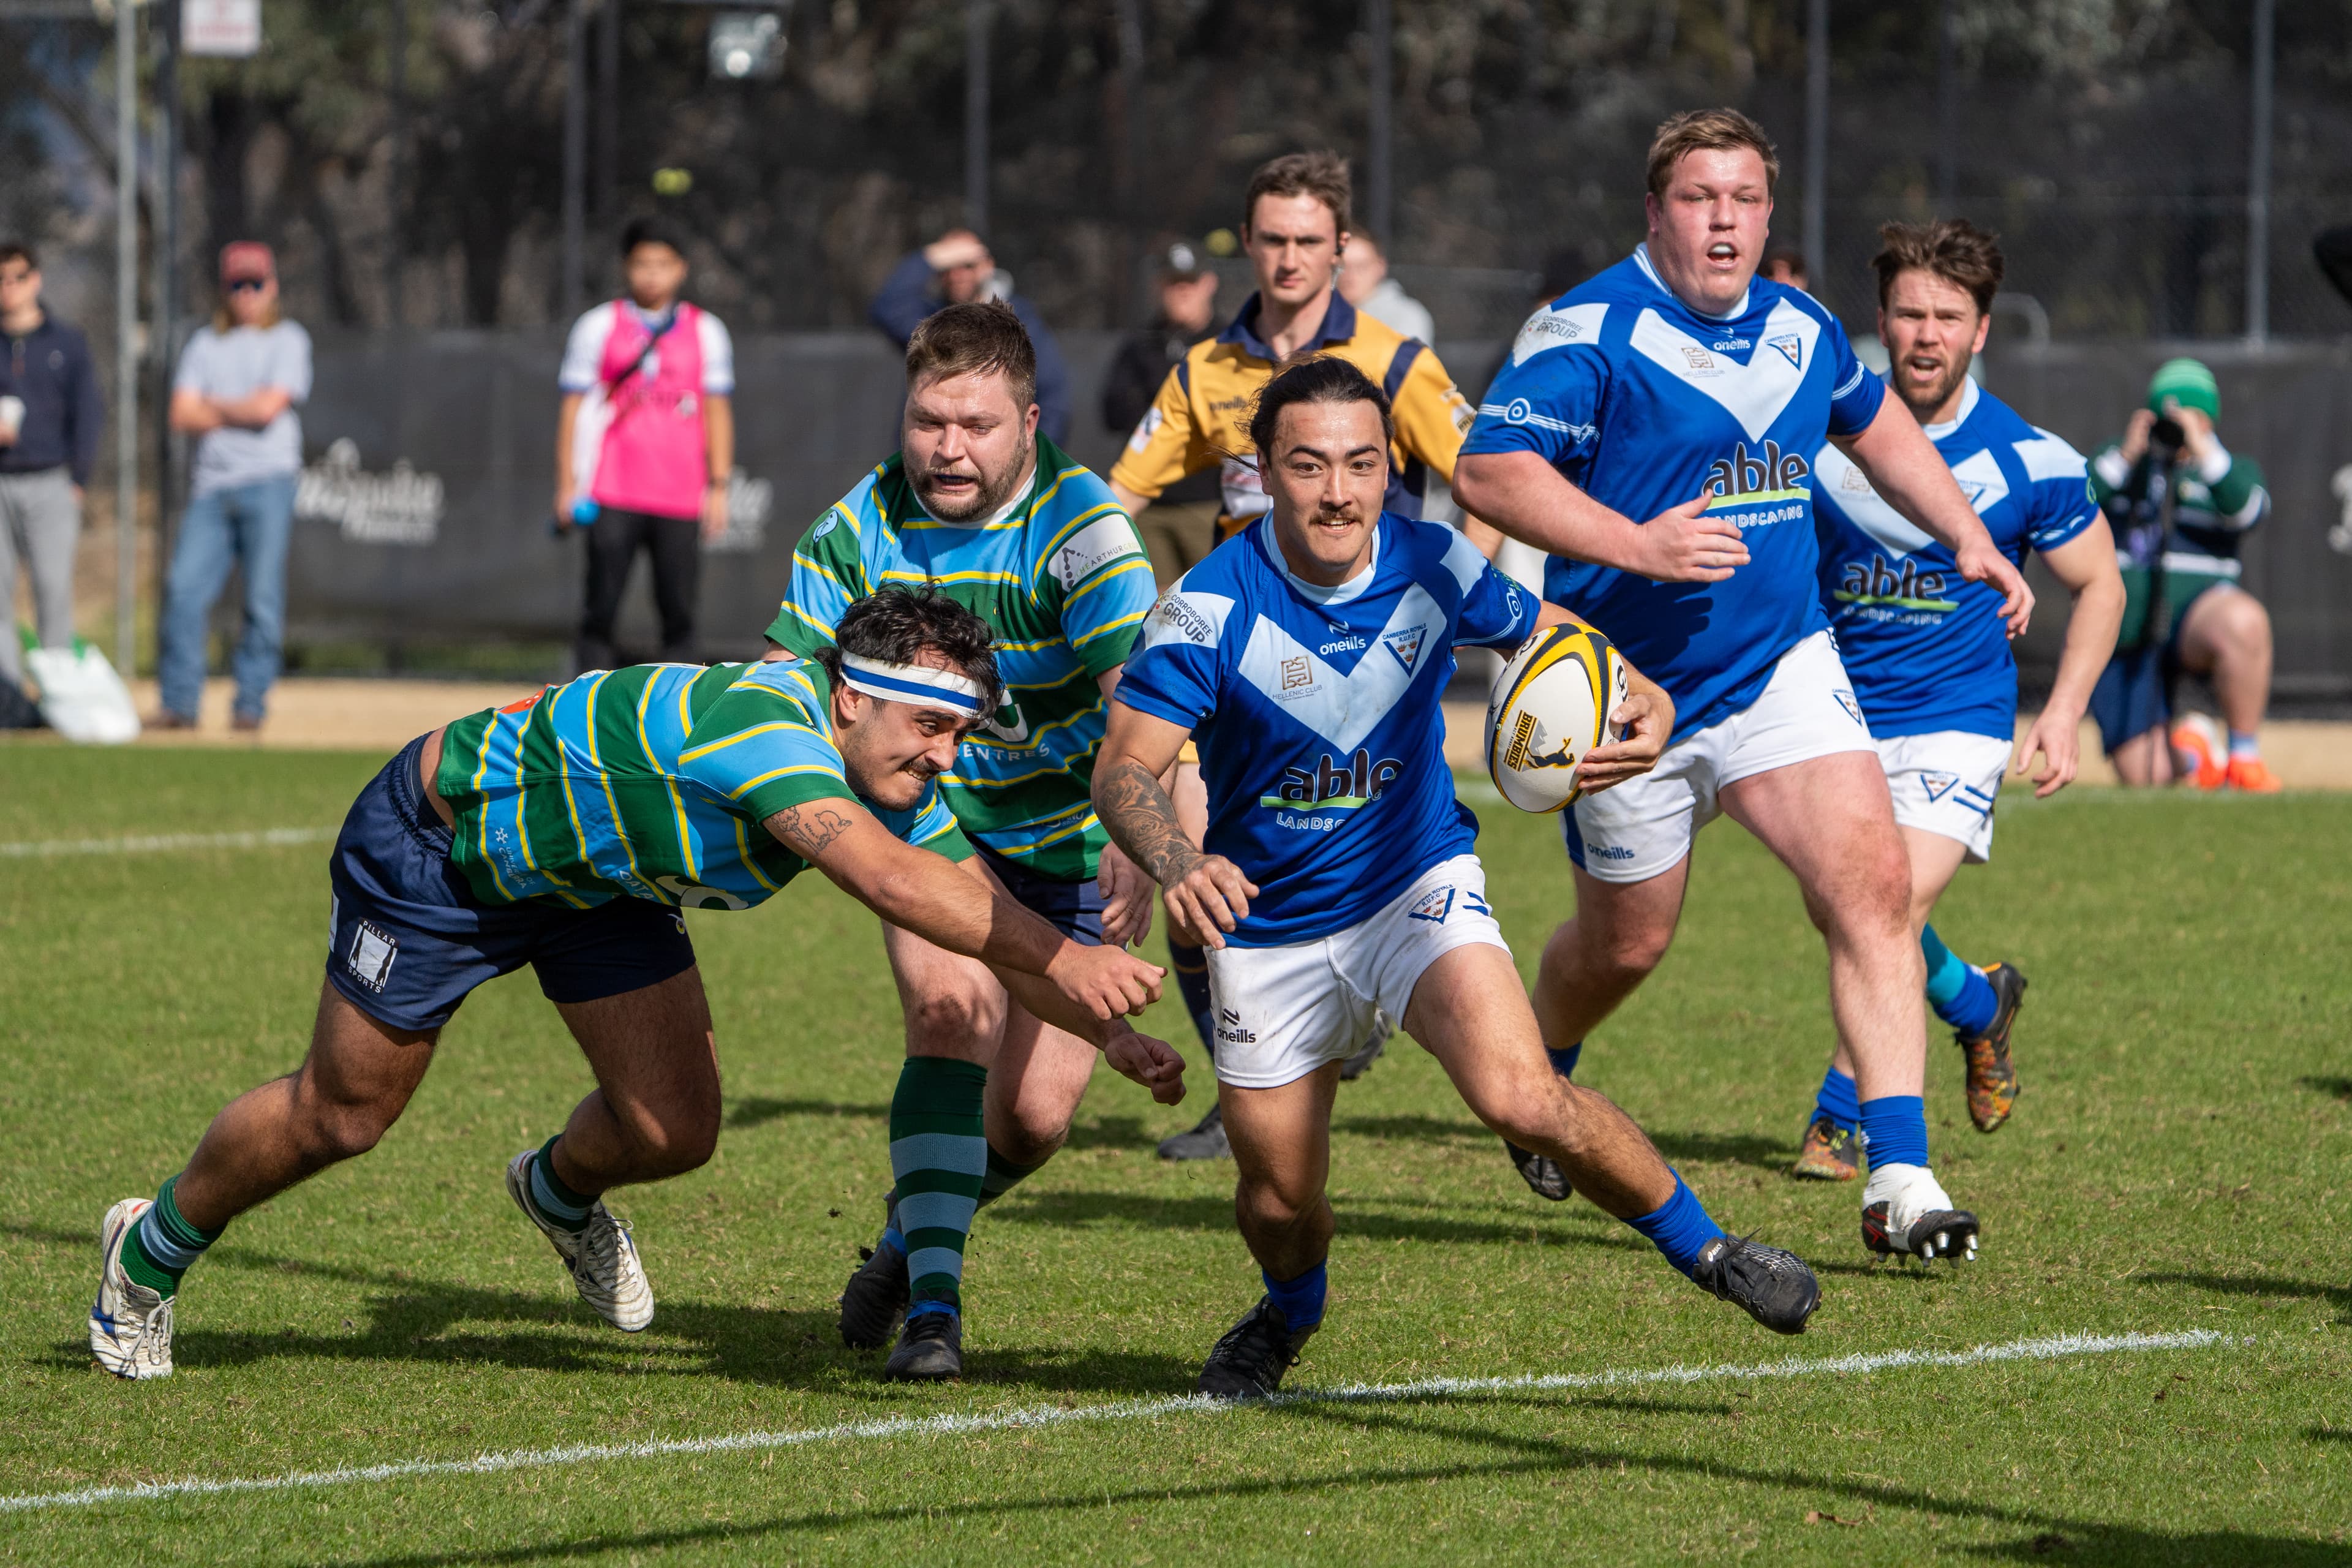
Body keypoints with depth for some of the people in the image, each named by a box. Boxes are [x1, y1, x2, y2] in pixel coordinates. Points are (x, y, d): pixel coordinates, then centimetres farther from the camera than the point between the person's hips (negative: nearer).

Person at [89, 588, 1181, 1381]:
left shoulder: (896, 786, -17)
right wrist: (1067, 961, -60)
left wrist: (1107, 1031, -20)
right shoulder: (755, 724, -42)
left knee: (673, 1130, -4)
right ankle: (150, 1252, 35)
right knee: (340, 1117, 7)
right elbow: (886, 879, -55)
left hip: (598, 881, 7)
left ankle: (562, 1192, 33)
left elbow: (988, 927, -7)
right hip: (437, 844, -7)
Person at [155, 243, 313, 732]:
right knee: (183, 590, -7)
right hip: (212, 485, 3)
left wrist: (214, 406, 4)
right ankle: (180, 701, -3)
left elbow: (268, 407, -8)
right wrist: (242, 413, -3)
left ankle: (251, 703, 1)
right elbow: (182, 416, 6)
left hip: (268, 484, -3)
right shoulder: (205, 344, 17)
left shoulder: (288, 340, 6)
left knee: (263, 596, -6)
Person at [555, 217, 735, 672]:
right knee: (601, 608, -6)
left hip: (682, 497, 1)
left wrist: (719, 486, 6)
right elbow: (573, 406, 8)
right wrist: (567, 485, 2)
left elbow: (717, 410, 13)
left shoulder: (706, 332, 12)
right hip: (611, 497, -1)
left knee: (679, 609, -3)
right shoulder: (598, 327, 7)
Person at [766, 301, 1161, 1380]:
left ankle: (916, 1229, 28)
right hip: (932, 818, 2)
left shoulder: (1081, 529, -24)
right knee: (952, 1008, -25)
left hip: (1070, 840, -1)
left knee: (1035, 1115, -4)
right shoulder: (862, 525, -11)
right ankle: (930, 1303, -24)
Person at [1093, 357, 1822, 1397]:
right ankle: (1288, 1315, 43)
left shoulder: (1434, 567, -13)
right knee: (1278, 1196, 6)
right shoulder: (1210, 608, -21)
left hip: (1418, 884, 0)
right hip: (1270, 928, 0)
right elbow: (1125, 771, -23)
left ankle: (1705, 1250, -5)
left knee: (1519, 1095, -25)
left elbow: (1552, 637, 6)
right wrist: (1179, 866, -45)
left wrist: (1645, 707, -16)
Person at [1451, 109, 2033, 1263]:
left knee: (1872, 884, -16)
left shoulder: (1803, 333, 6)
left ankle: (1900, 1181, -18)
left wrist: (1969, 540, 17)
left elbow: (1877, 428, 27)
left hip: (1781, 669, 4)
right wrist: (1639, 546, -32)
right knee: (1626, 943, 12)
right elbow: (1486, 472, -24)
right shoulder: (1592, 333, -15)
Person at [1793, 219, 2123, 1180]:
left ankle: (1840, 1120, -6)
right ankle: (1978, 1004, 40)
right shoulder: (1820, 433, -8)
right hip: (1840, 715, 3)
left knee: (1896, 910, -19)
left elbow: (2098, 585, 4)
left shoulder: (2030, 461, -10)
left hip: (1957, 716, -3)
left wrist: (2064, 715, -6)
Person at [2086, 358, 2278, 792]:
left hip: (2195, 615, -2)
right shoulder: (2114, 461, 14)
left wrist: (2202, 449, -22)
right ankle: (2188, 754, 31)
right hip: (2123, 636, 2)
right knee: (2145, 778, -7)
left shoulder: (2231, 469, 9)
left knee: (2243, 620, -39)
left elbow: (2247, 511, -14)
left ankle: (2244, 759, -23)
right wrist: (2124, 457, -13)